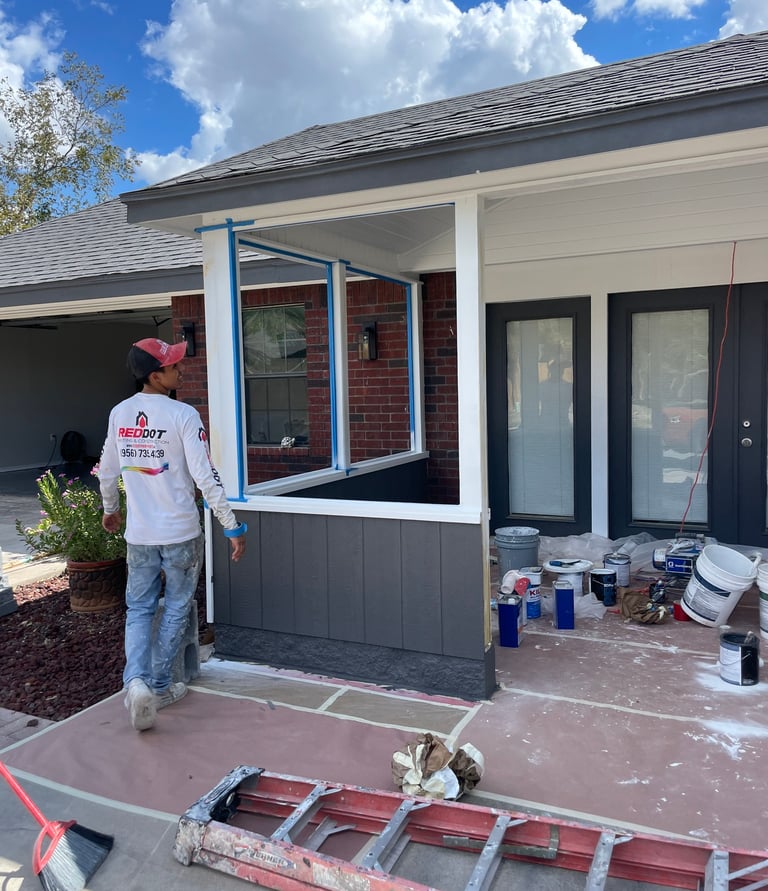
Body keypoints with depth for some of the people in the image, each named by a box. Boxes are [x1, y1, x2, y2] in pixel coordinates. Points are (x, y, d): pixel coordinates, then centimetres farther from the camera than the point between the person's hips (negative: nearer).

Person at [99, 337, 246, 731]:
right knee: (176, 610, 13)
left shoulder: (119, 414, 2)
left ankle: (137, 681, -4)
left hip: (139, 534, 4)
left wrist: (110, 510, 30)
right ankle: (159, 686, 23)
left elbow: (107, 471, 12)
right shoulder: (183, 415, -15)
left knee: (139, 609, 15)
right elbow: (205, 477, -19)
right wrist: (232, 527, -13)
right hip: (181, 533, -4)